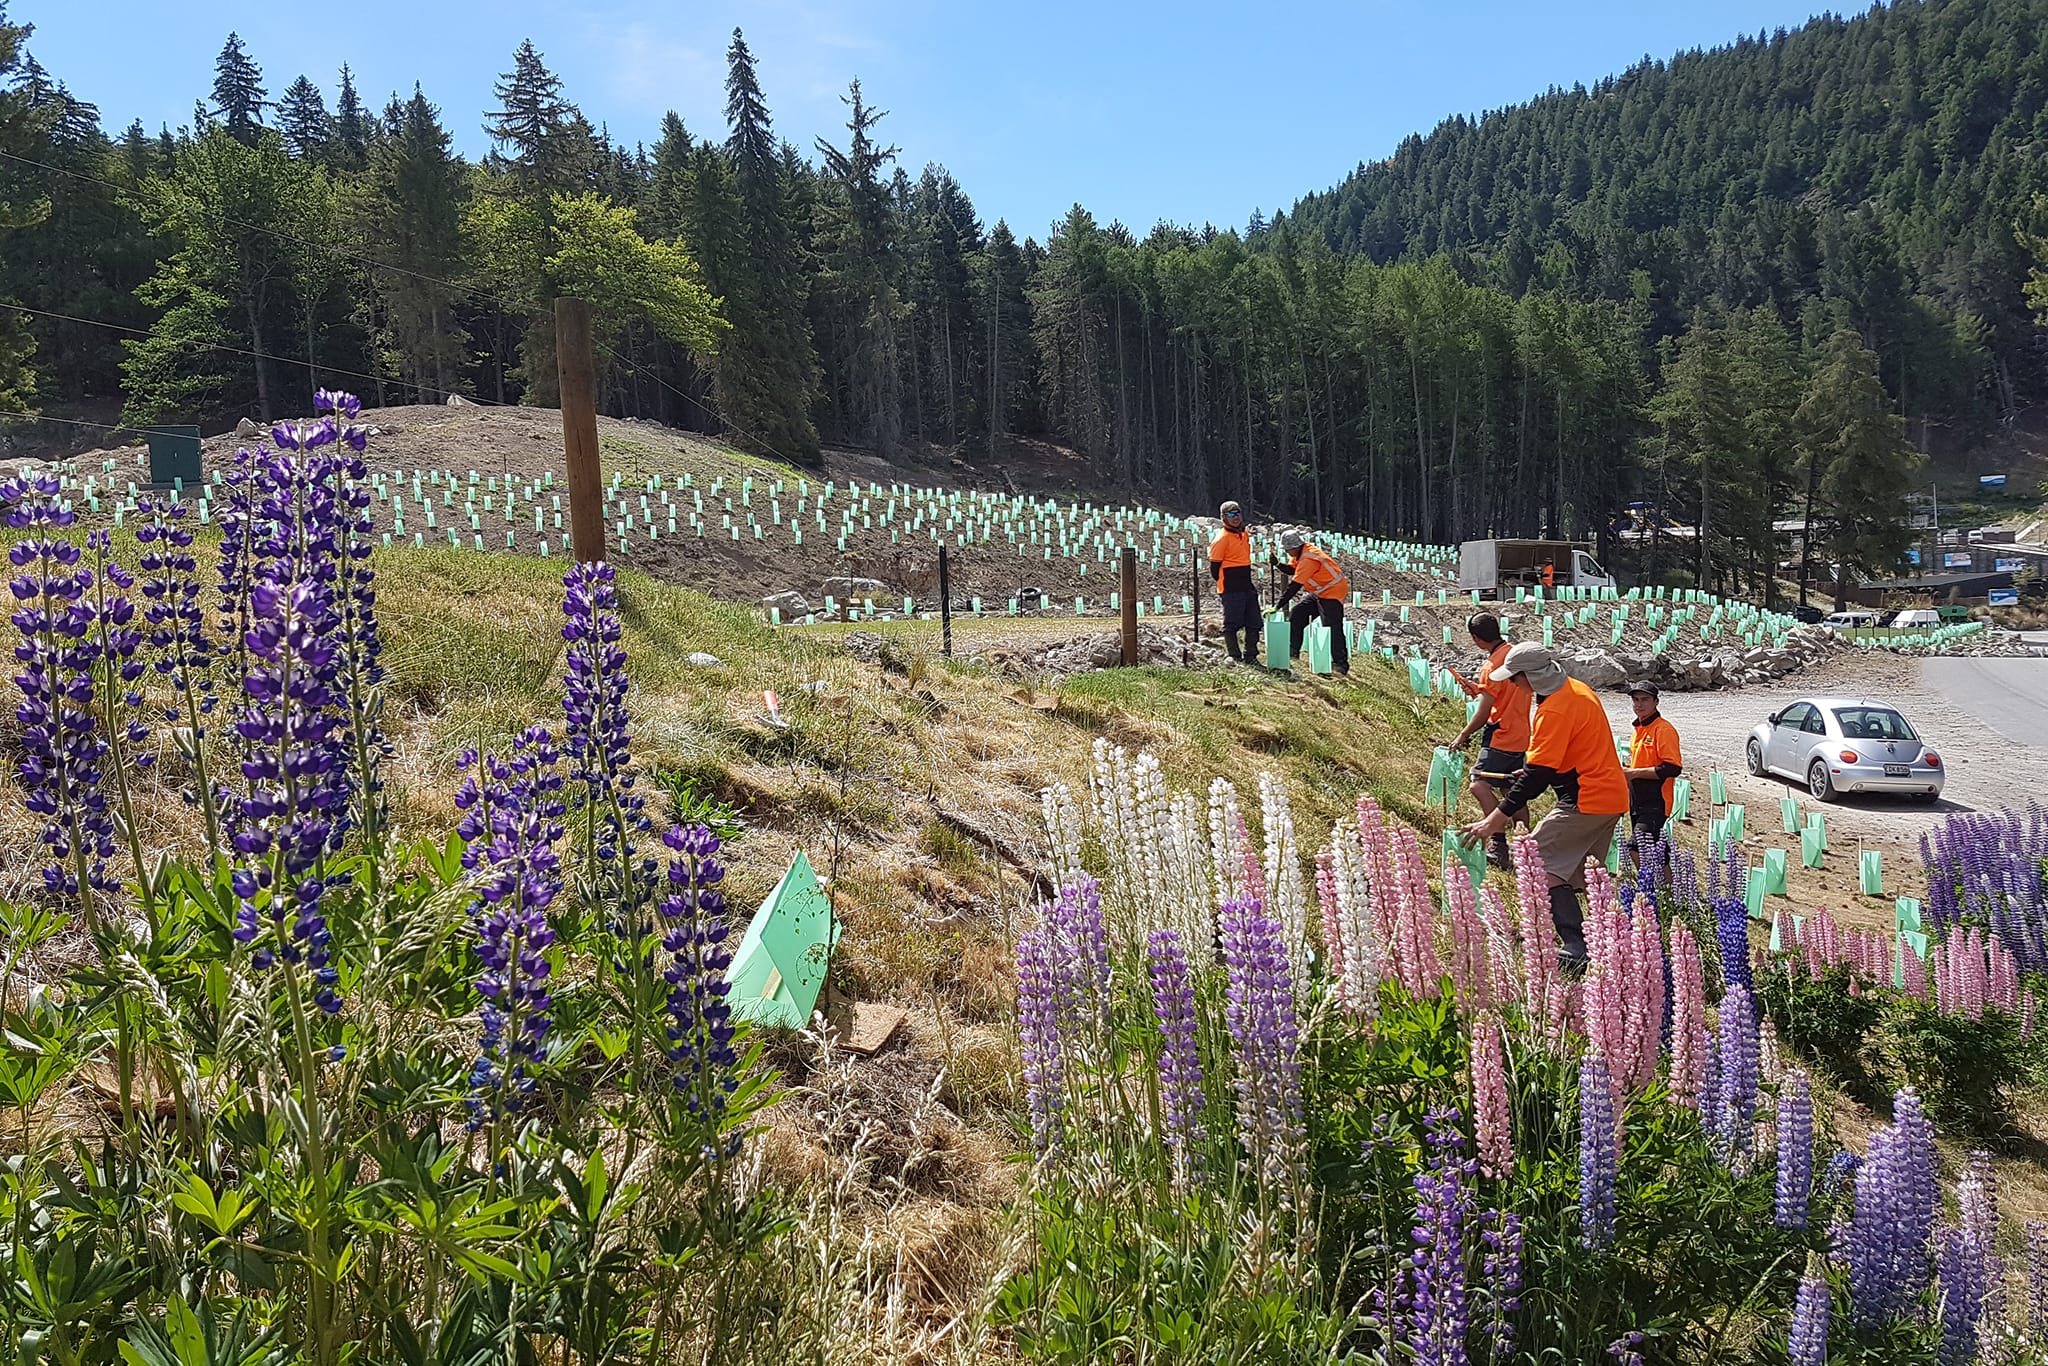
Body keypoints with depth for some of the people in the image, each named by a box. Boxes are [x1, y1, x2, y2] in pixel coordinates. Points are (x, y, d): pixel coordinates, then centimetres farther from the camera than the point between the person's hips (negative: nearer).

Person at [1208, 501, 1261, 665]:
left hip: (1247, 587, 8)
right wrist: (1225, 583, -1)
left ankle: (1250, 656, 17)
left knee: (1253, 623, 10)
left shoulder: (1245, 534, 14)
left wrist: (1249, 582, 19)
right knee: (1232, 624, -3)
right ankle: (1235, 657, 5)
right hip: (1231, 590, -8)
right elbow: (1214, 565, -9)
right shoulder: (1222, 538, -11)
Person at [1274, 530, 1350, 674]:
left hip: (1332, 592, -11)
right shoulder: (1300, 552, 2)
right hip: (1319, 592, 11)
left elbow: (1295, 585, -29)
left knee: (1332, 628, -16)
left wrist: (1278, 606, -28)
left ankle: (1341, 663, -14)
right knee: (1296, 615, 8)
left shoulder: (1308, 559, -27)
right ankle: (1292, 649, 16)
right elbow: (1291, 569, 11)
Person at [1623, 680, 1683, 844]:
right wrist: (1627, 773, 13)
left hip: (1655, 804, -9)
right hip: (1637, 803, 9)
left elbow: (1673, 768, -20)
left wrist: (1634, 773, -19)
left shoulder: (1664, 729, -11)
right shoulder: (1638, 729, 17)